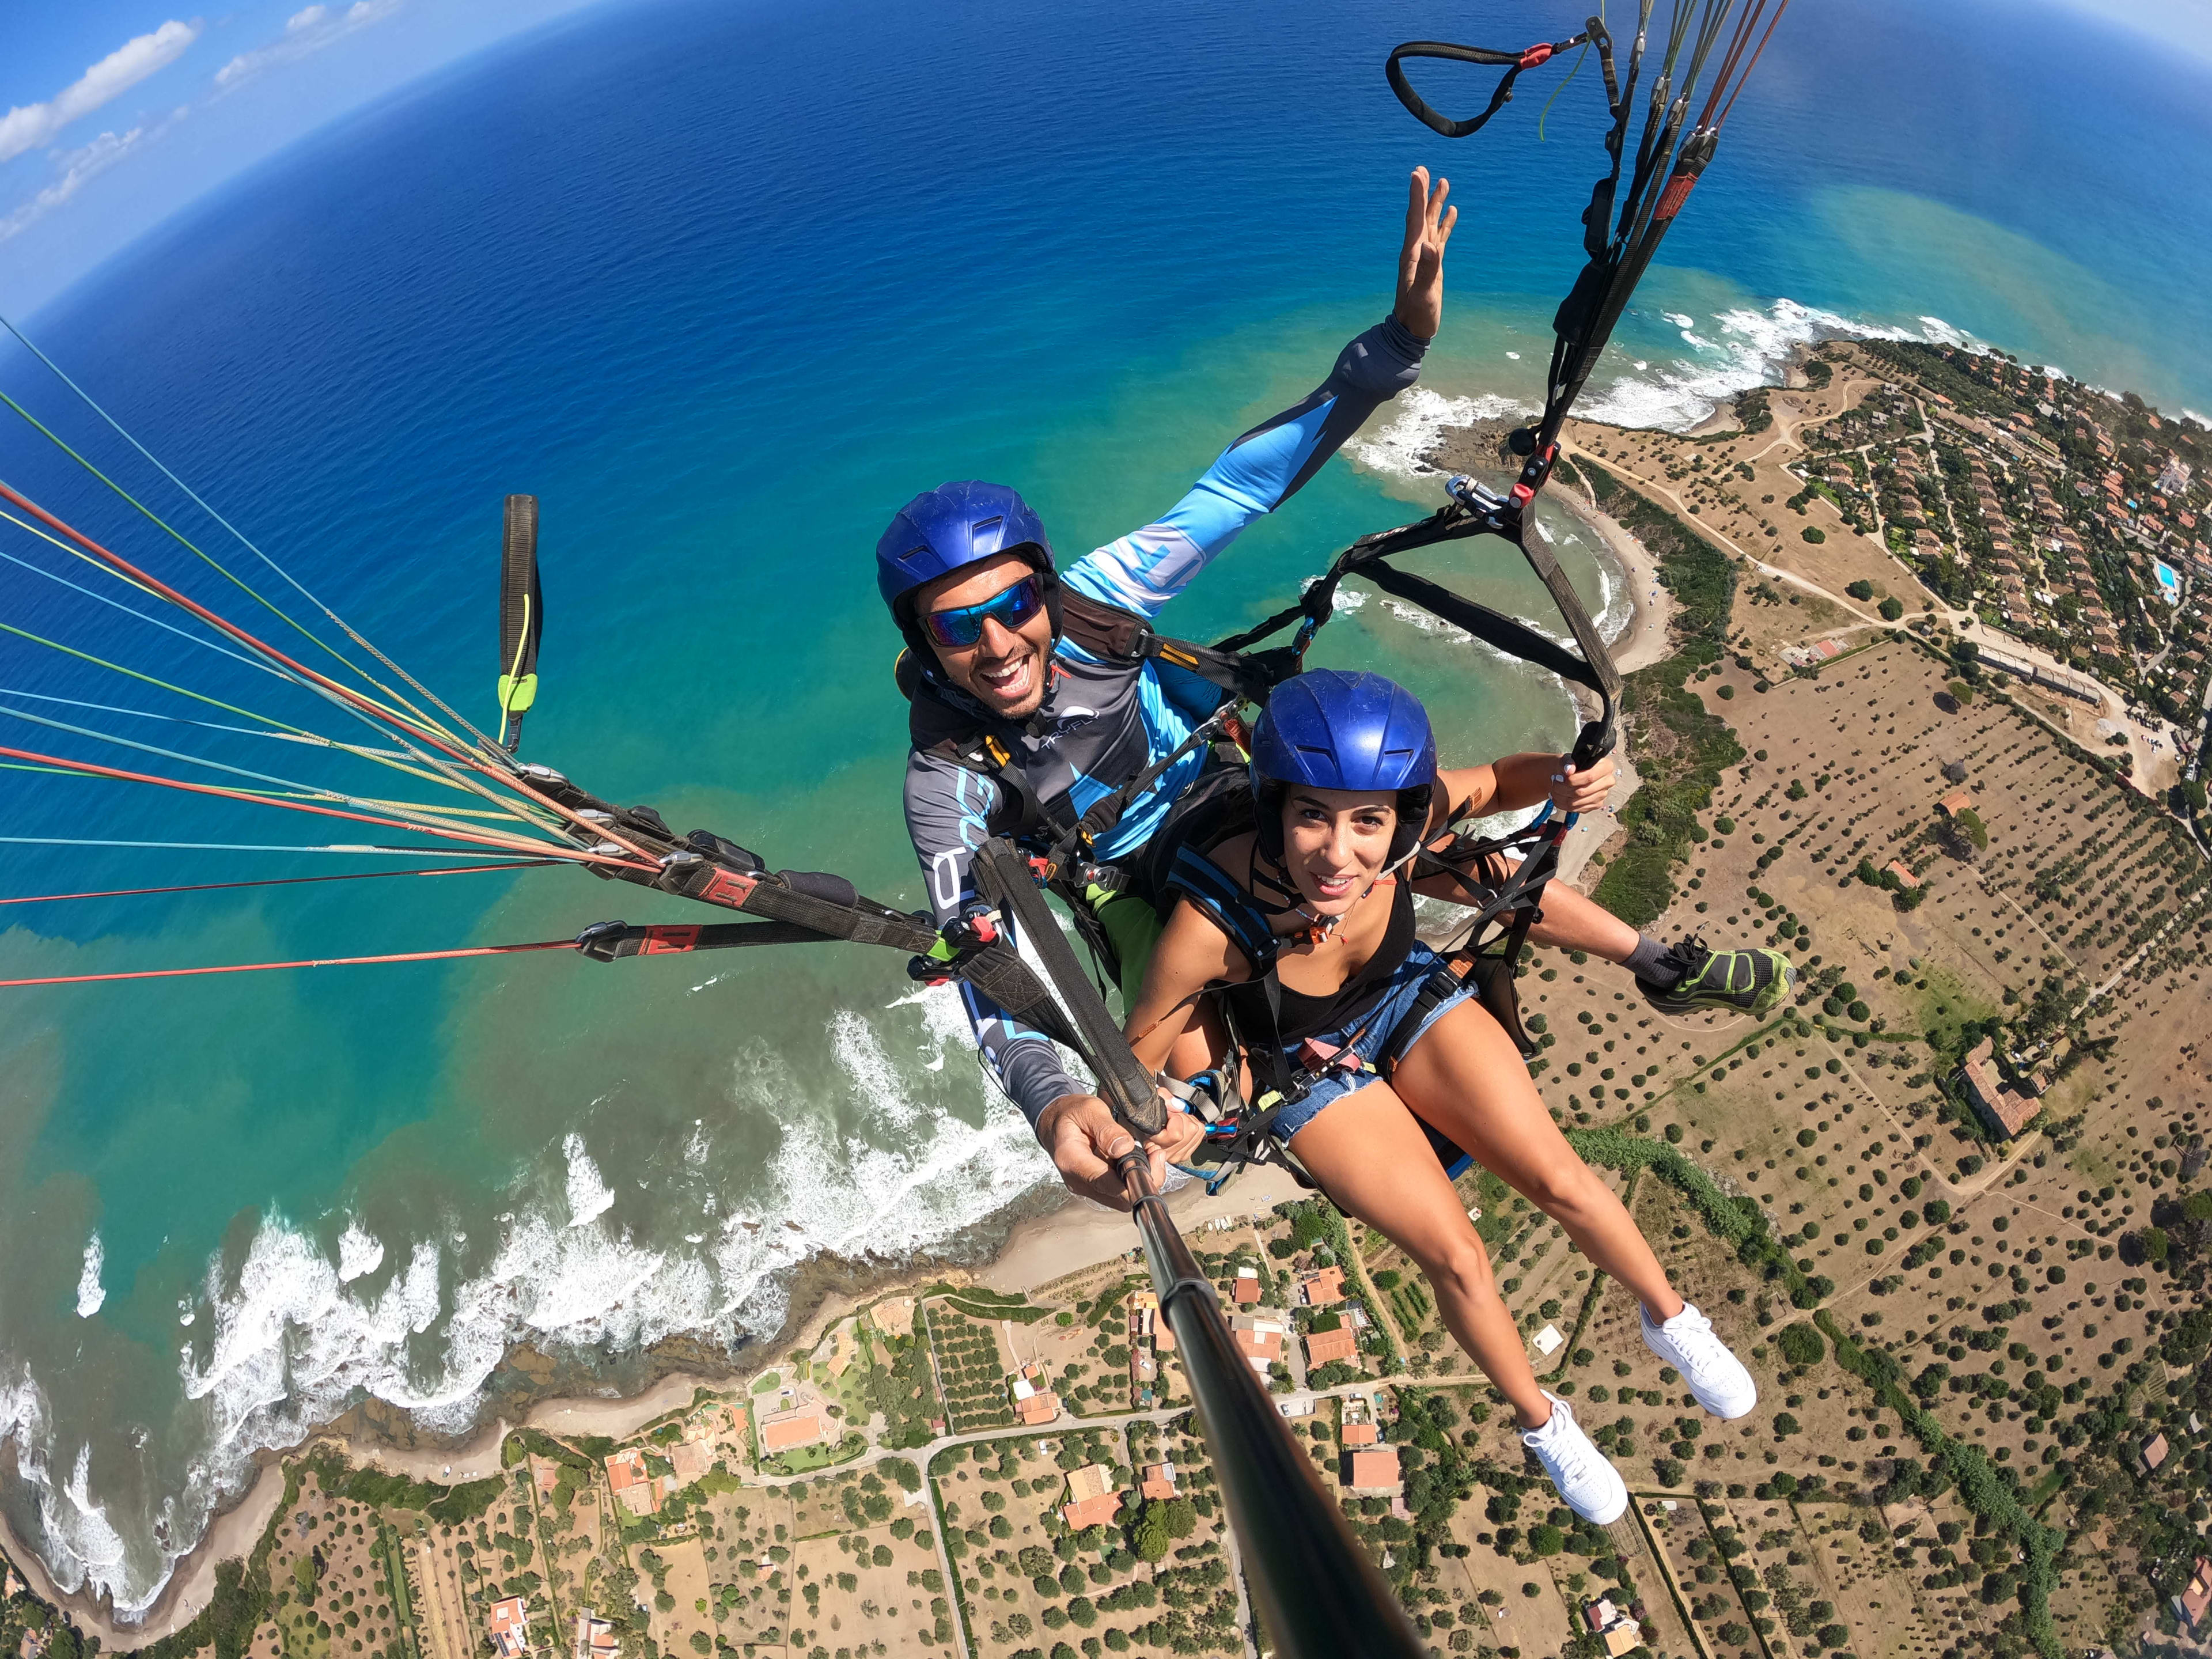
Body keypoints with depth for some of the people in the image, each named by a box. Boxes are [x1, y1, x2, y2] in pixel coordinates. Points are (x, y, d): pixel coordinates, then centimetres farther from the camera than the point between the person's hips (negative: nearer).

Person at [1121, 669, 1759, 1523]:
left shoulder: (1407, 817, -32)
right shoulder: (1212, 925, -40)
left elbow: (1487, 784, -9)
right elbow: (1138, 1055, -22)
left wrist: (1559, 778, -27)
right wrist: (1155, 1120, -39)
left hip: (1411, 1001, 3)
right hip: (1311, 1070, -2)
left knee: (1560, 1179, -3)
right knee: (1457, 1258, -6)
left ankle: (1669, 1317, 30)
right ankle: (1541, 1422, 26)